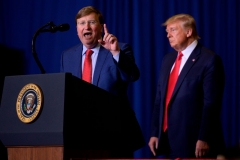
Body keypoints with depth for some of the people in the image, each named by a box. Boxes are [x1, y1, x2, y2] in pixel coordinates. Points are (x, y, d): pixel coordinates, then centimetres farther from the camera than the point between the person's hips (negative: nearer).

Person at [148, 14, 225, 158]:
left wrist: (203, 139, -18)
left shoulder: (209, 60, -7)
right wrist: (155, 133, 10)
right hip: (166, 141, 7)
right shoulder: (168, 60, 17)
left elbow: (211, 103, -13)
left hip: (193, 142, -7)